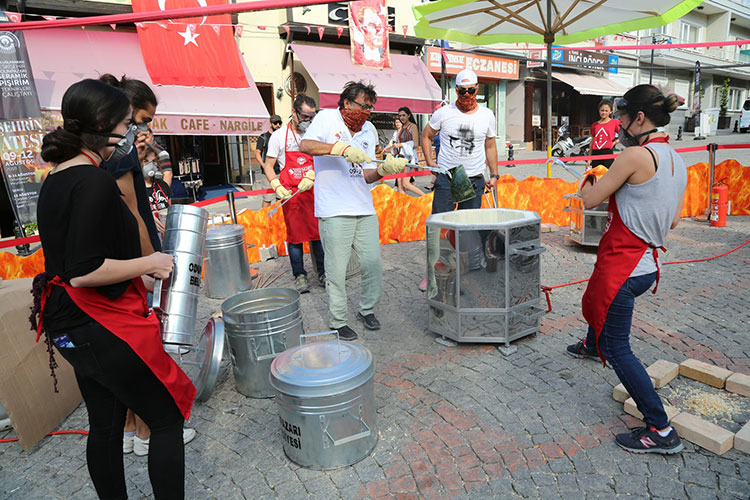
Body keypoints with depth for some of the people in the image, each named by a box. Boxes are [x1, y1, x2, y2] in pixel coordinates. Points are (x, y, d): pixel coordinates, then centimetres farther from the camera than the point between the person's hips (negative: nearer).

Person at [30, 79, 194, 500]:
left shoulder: (56, 179, 10)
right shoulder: (95, 181, -20)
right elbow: (83, 272, -25)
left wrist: (137, 277, 18)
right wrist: (148, 264, -13)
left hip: (71, 327, 10)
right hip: (105, 327, -9)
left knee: (106, 425, 20)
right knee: (168, 419, 4)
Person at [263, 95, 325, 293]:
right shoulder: (279, 136, 2)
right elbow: (268, 165, 5)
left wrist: (311, 177, -13)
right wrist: (277, 186, -10)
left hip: (313, 191, 2)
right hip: (290, 194, -1)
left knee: (318, 232, 2)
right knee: (295, 235, 2)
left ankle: (323, 273, 14)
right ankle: (300, 276, 11)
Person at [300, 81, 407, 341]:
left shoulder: (369, 130, 14)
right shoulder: (327, 118, 0)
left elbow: (367, 175, 10)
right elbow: (305, 145, -19)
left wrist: (383, 169, -11)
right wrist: (343, 148, -29)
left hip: (364, 209, 5)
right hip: (334, 211, -5)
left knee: (373, 264, 6)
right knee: (337, 270, 0)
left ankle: (367, 309, 29)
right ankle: (338, 322, 17)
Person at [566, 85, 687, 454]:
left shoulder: (636, 155, -20)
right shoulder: (678, 162, 8)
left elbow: (590, 200, -13)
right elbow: (672, 220, 14)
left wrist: (588, 183, 9)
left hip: (621, 266, -10)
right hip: (648, 266, 10)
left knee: (616, 347, 0)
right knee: (597, 303, 36)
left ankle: (660, 430, 6)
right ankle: (591, 346, 65)